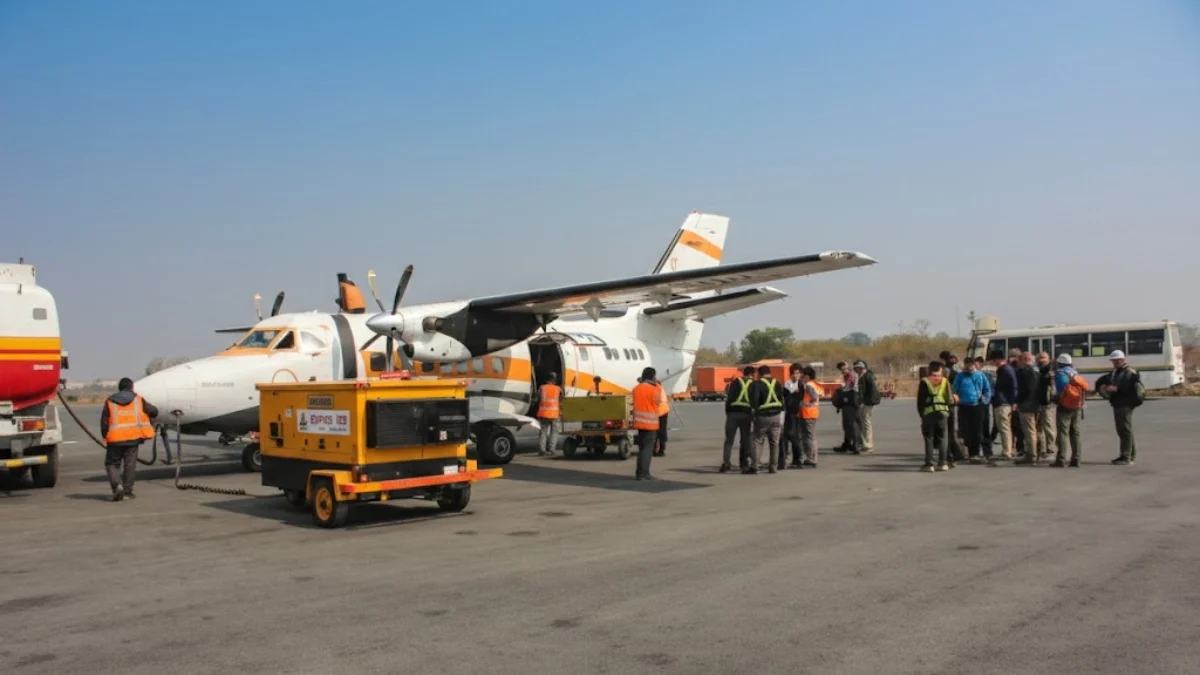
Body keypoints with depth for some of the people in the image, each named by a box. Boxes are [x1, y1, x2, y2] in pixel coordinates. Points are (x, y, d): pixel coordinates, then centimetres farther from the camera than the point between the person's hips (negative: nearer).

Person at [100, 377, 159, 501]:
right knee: (130, 464, 7)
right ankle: (127, 491, 6)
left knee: (112, 464, 11)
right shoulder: (138, 399, 7)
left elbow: (104, 422, 3)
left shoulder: (110, 401, 6)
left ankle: (117, 485, -10)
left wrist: (105, 437, 13)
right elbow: (154, 411, 11)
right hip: (133, 436, 0)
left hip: (115, 438, 0)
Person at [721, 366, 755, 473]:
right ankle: (744, 463, 10)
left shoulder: (735, 382, 10)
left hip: (733, 413, 0)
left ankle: (726, 463, -7)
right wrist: (754, 415, 16)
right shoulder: (753, 384, 10)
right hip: (746, 414, 0)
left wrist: (727, 412, 9)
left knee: (729, 439, 3)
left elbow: (729, 398, 3)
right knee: (745, 440, 11)